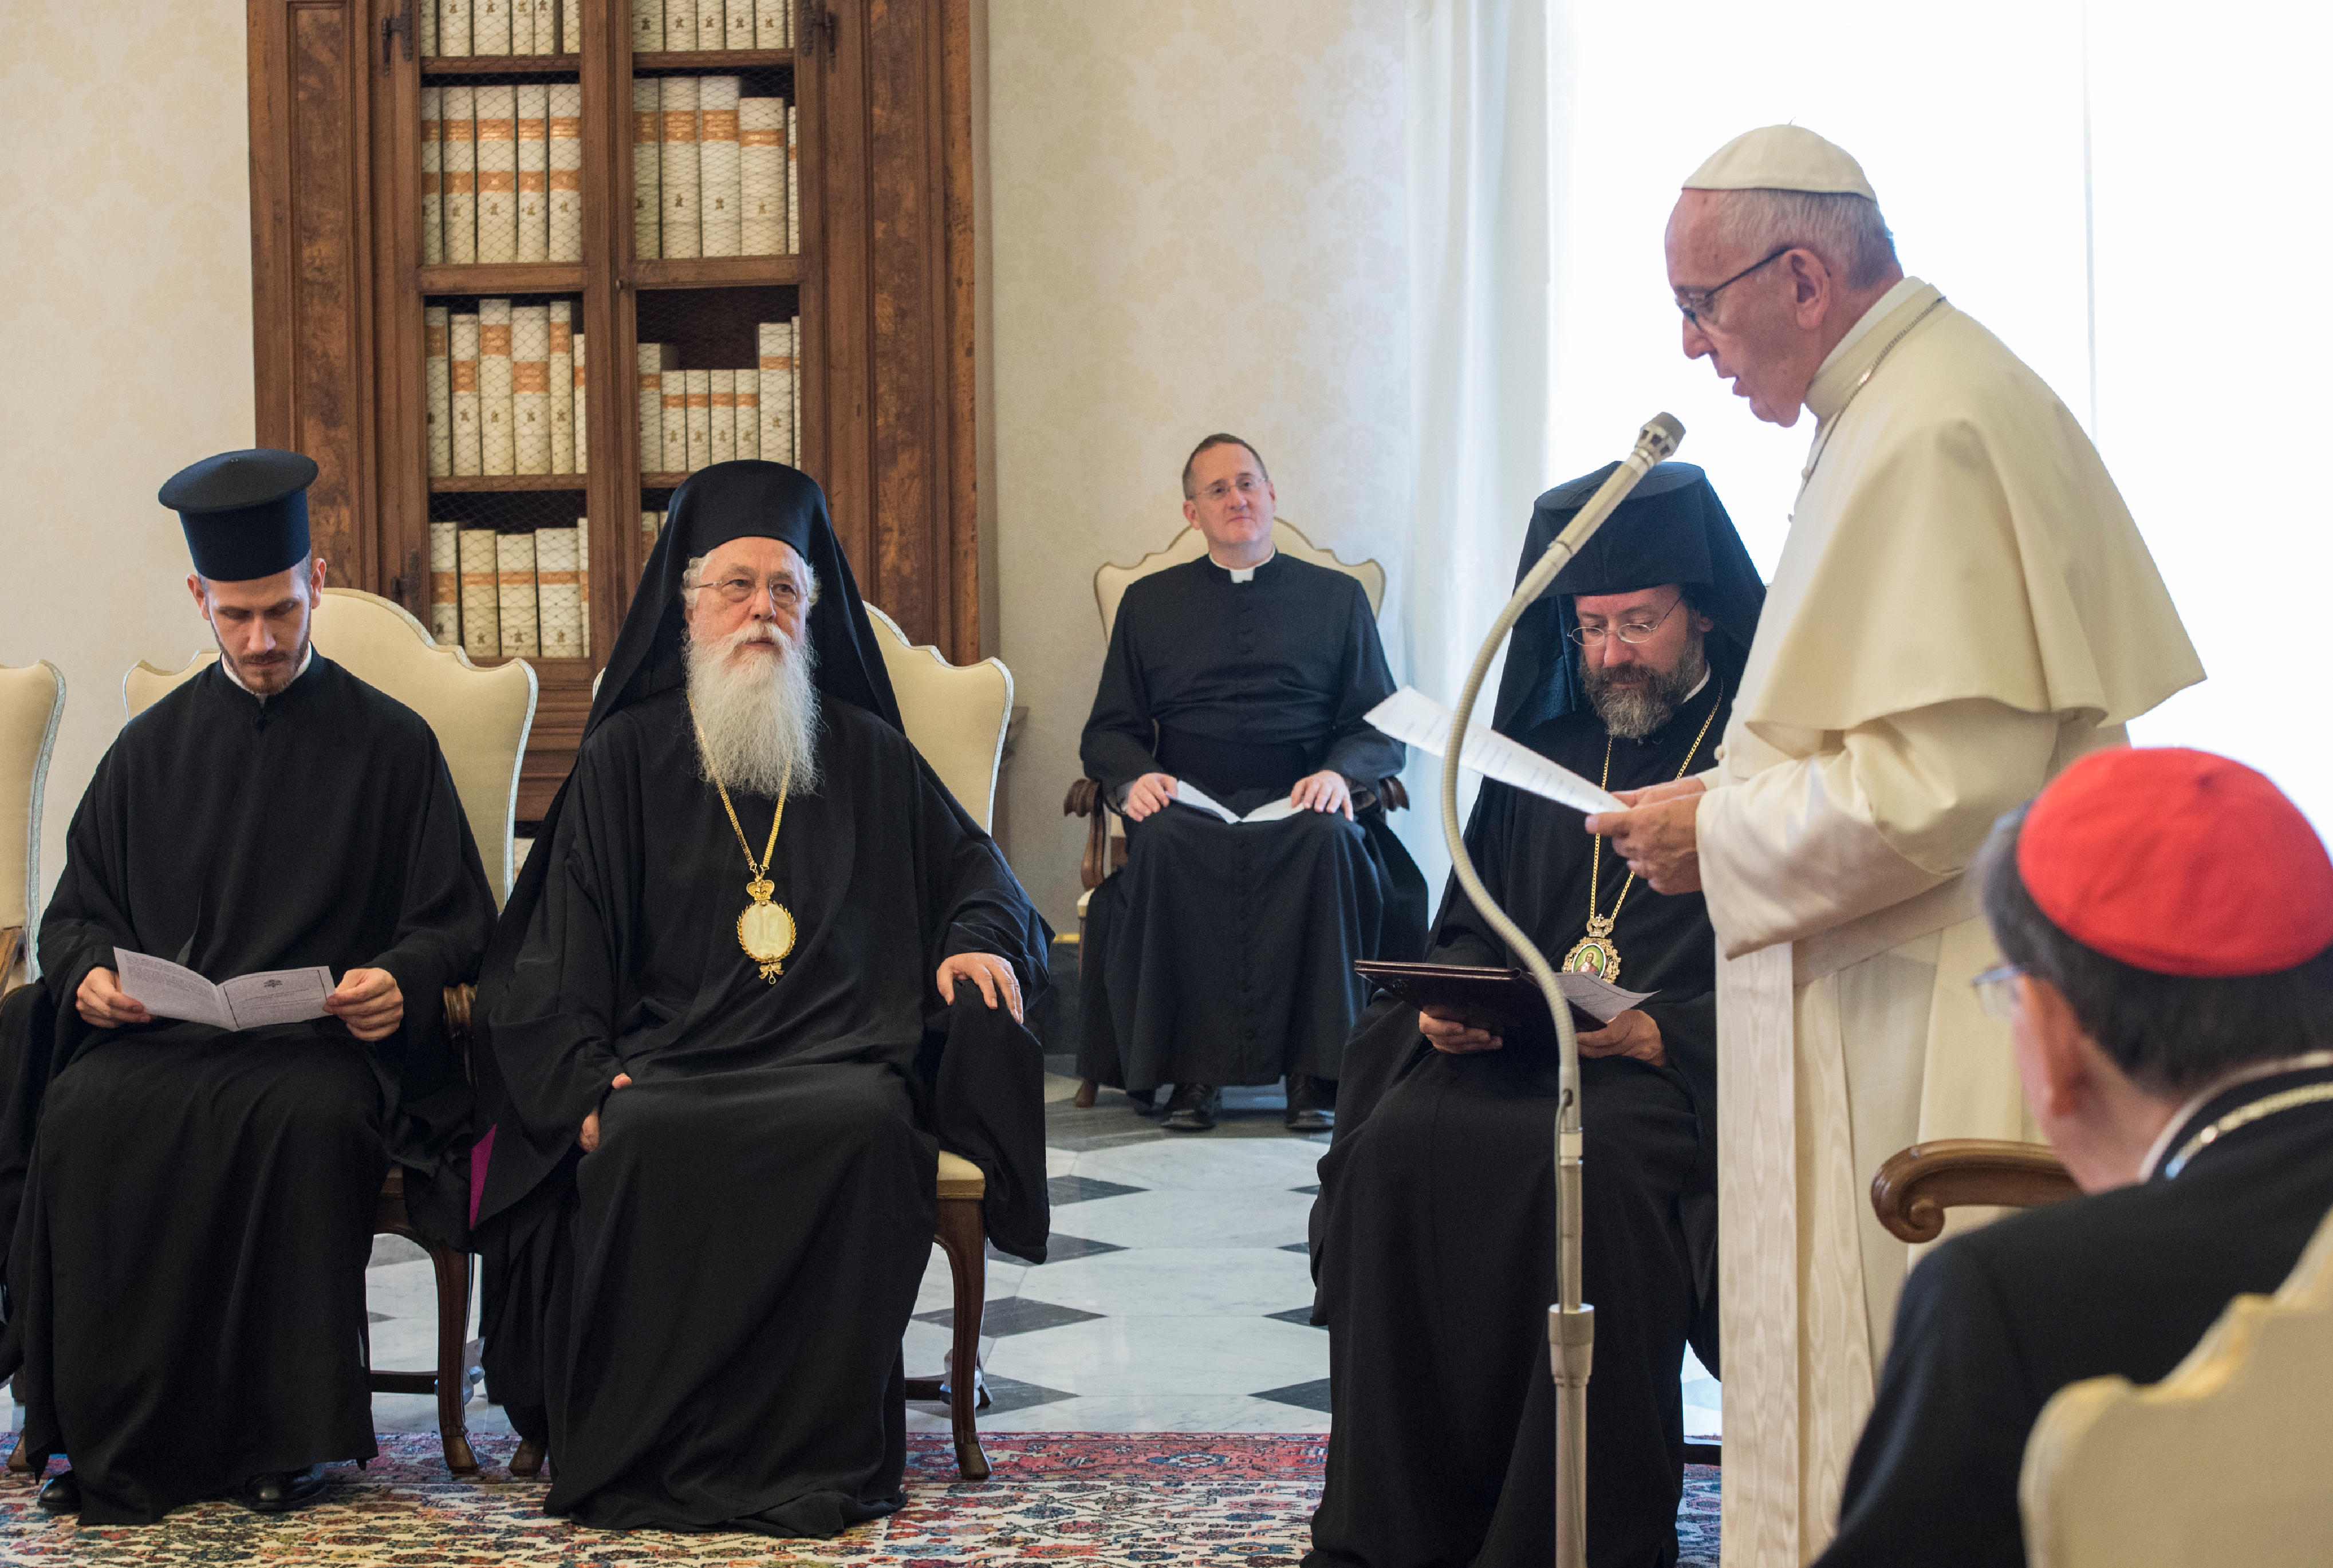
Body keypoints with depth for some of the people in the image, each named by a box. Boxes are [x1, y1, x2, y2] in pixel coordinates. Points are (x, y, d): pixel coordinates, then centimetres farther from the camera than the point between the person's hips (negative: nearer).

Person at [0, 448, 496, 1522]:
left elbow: (455, 918, 9)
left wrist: (401, 979, -14)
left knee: (304, 1116, -37)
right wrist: (90, 973, -4)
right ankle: (116, 1440, -24)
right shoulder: (153, 748, 18)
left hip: (330, 1036, -2)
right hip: (154, 1028, 2)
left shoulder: (391, 745, 11)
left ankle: (281, 1435, -26)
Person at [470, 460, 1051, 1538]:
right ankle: (641, 1455, -22)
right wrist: (583, 1083, -10)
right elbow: (556, 951, 7)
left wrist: (980, 936, 5)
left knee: (866, 1125, -35)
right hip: (665, 1061, -1)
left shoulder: (867, 756, 19)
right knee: (638, 1142, -36)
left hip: (838, 1061, 1)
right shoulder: (627, 758, 14)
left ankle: (824, 1452, -26)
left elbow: (971, 868, 29)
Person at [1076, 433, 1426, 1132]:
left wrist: (1339, 771, -10)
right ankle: (1189, 1072, -30)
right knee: (1162, 841, -35)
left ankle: (1312, 1071, -32)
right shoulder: (1149, 603, 20)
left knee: (1329, 838, -36)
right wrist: (1134, 777, -8)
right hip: (1190, 807, 1)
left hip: (1296, 811, 0)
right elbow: (1107, 732, 16)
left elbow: (1384, 730, 13)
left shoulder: (1337, 597, 19)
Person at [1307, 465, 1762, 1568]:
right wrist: (1452, 999, 1)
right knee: (1402, 1144, -24)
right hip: (1517, 1050, 5)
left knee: (1593, 1162, -35)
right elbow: (1469, 925, 24)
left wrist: (1657, 1034, -20)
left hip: (1685, 1063, -5)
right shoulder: (1545, 748, 22)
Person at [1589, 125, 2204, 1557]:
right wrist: (1740, 798, 15)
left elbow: (1944, 780, -24)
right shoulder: (1922, 394, 14)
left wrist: (1721, 831, -11)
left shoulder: (1930, 437, -19)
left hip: (1931, 1037, -10)